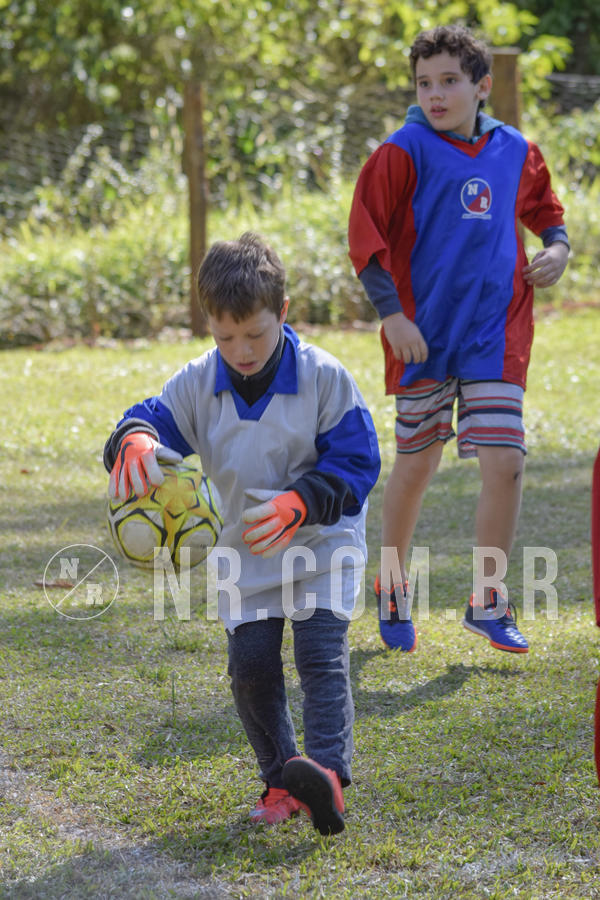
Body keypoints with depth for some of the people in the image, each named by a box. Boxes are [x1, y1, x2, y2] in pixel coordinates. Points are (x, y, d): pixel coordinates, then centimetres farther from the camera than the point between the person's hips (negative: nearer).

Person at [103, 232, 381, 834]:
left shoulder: (323, 378, -15)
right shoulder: (197, 384, -6)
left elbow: (354, 462, -14)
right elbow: (154, 419, -12)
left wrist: (299, 504, -30)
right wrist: (134, 441, -39)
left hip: (323, 543, -4)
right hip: (245, 551, 4)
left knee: (322, 655, -17)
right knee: (251, 666, 0)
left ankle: (328, 772, -29)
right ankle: (282, 782, 12)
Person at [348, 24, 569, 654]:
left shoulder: (516, 152, 7)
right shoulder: (403, 152, -6)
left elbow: (545, 212, 24)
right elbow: (366, 239, -7)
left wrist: (557, 247, 2)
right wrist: (391, 313, -14)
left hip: (496, 335, 2)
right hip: (424, 335, -2)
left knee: (505, 463, -7)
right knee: (415, 463, 8)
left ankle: (486, 601, 7)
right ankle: (391, 590, 28)